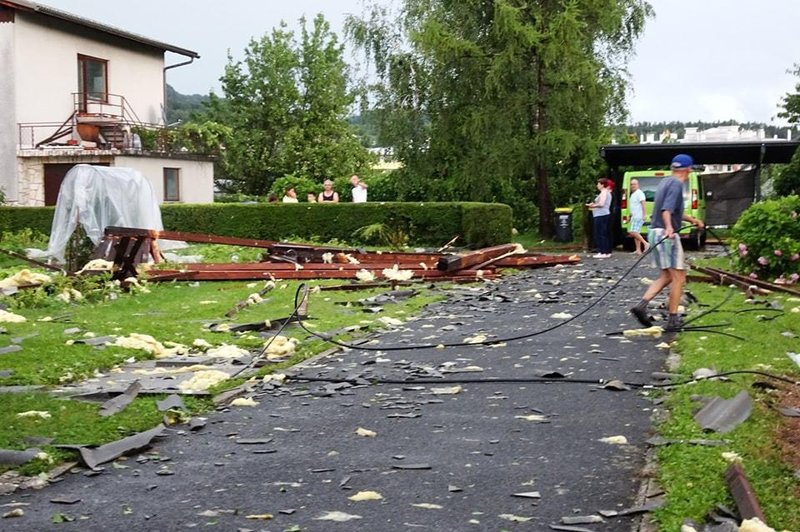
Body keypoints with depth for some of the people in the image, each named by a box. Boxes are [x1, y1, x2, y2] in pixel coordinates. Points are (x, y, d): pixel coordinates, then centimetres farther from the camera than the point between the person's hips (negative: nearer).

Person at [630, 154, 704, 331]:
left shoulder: (665, 182, 17)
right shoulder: (676, 184, -11)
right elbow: (667, 208, -27)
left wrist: (691, 220, 41)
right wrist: (669, 227, -42)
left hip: (655, 232, 9)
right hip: (667, 235, -9)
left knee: (666, 276, 15)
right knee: (678, 277, -2)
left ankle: (641, 306, 1)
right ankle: (673, 320, -2)